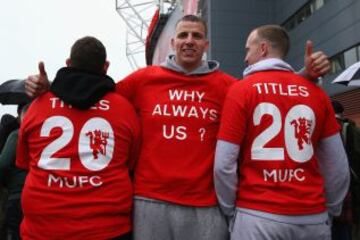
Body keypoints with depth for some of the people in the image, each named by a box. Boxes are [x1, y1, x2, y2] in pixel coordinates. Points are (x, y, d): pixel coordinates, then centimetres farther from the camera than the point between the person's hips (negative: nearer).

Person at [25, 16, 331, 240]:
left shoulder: (226, 85, 5)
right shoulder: (144, 78, 5)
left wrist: (305, 74, 0)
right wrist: (50, 87, 6)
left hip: (206, 205, 1)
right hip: (150, 201, 0)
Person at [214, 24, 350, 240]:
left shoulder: (241, 89, -6)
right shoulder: (316, 91, 3)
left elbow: (224, 164, -10)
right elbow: (337, 165, 4)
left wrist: (229, 210, 4)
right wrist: (331, 209, 17)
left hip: (258, 215, -3)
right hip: (313, 217, 4)